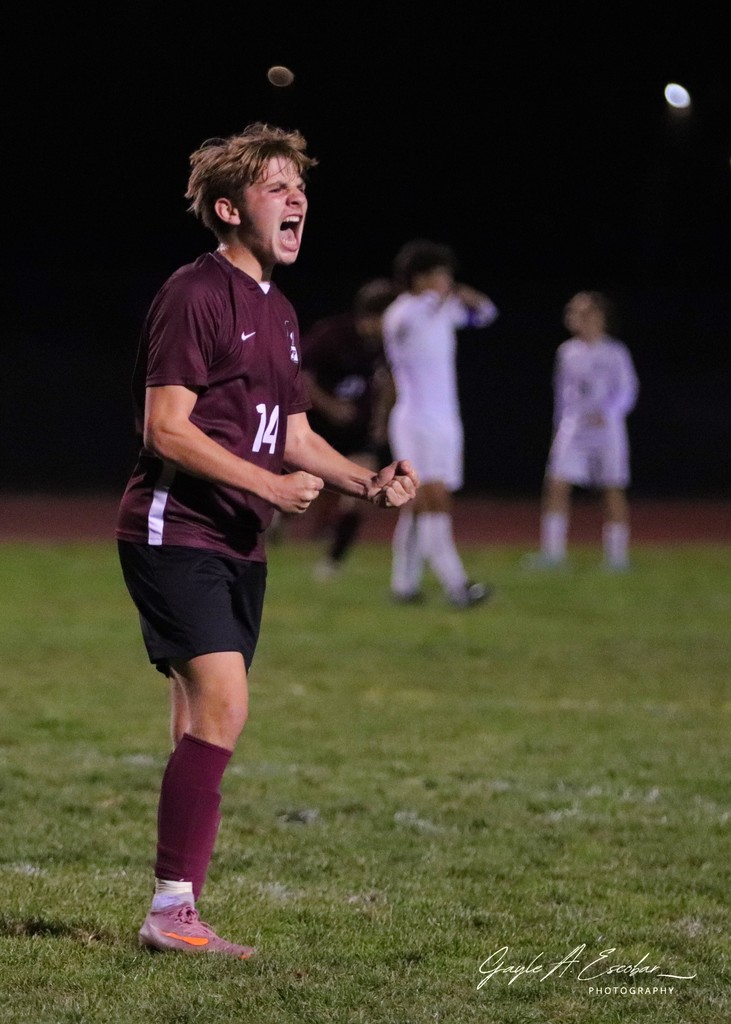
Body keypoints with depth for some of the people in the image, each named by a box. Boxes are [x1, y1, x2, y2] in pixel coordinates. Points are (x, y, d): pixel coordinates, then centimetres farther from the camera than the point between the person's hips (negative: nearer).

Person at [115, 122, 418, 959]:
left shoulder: (277, 313, 18)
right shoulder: (195, 294, -11)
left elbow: (293, 436, 23)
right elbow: (166, 427, -16)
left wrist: (367, 482, 7)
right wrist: (269, 486, -20)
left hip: (237, 544, 9)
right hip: (174, 530, -9)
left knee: (202, 723, 8)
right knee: (221, 706, -18)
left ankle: (178, 916, 12)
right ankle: (171, 907, -15)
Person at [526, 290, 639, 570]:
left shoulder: (615, 353, -3)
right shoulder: (567, 352, 10)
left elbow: (627, 391, -6)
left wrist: (607, 412, -22)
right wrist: (559, 426, 15)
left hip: (606, 428, -3)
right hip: (572, 428, 3)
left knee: (613, 491, 2)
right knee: (556, 485, -9)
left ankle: (617, 554, 11)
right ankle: (552, 551, -8)